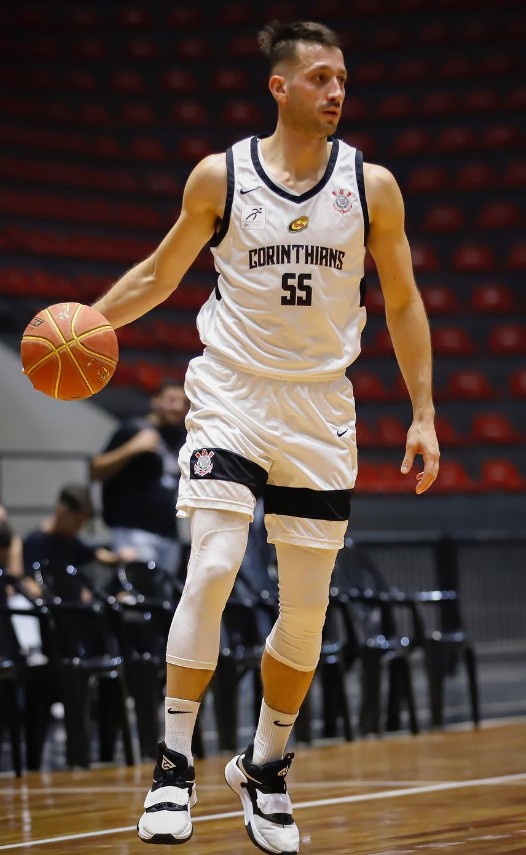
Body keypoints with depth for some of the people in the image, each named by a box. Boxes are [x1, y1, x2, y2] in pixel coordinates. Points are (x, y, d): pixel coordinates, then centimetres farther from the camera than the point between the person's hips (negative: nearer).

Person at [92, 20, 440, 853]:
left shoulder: (371, 185, -1)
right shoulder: (218, 177, -4)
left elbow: (403, 301, 8)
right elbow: (161, 272, 10)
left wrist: (423, 413, 4)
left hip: (321, 410, 2)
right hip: (231, 395, -2)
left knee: (307, 610, 5)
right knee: (212, 569, -20)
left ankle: (265, 768, 26)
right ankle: (174, 765, -12)